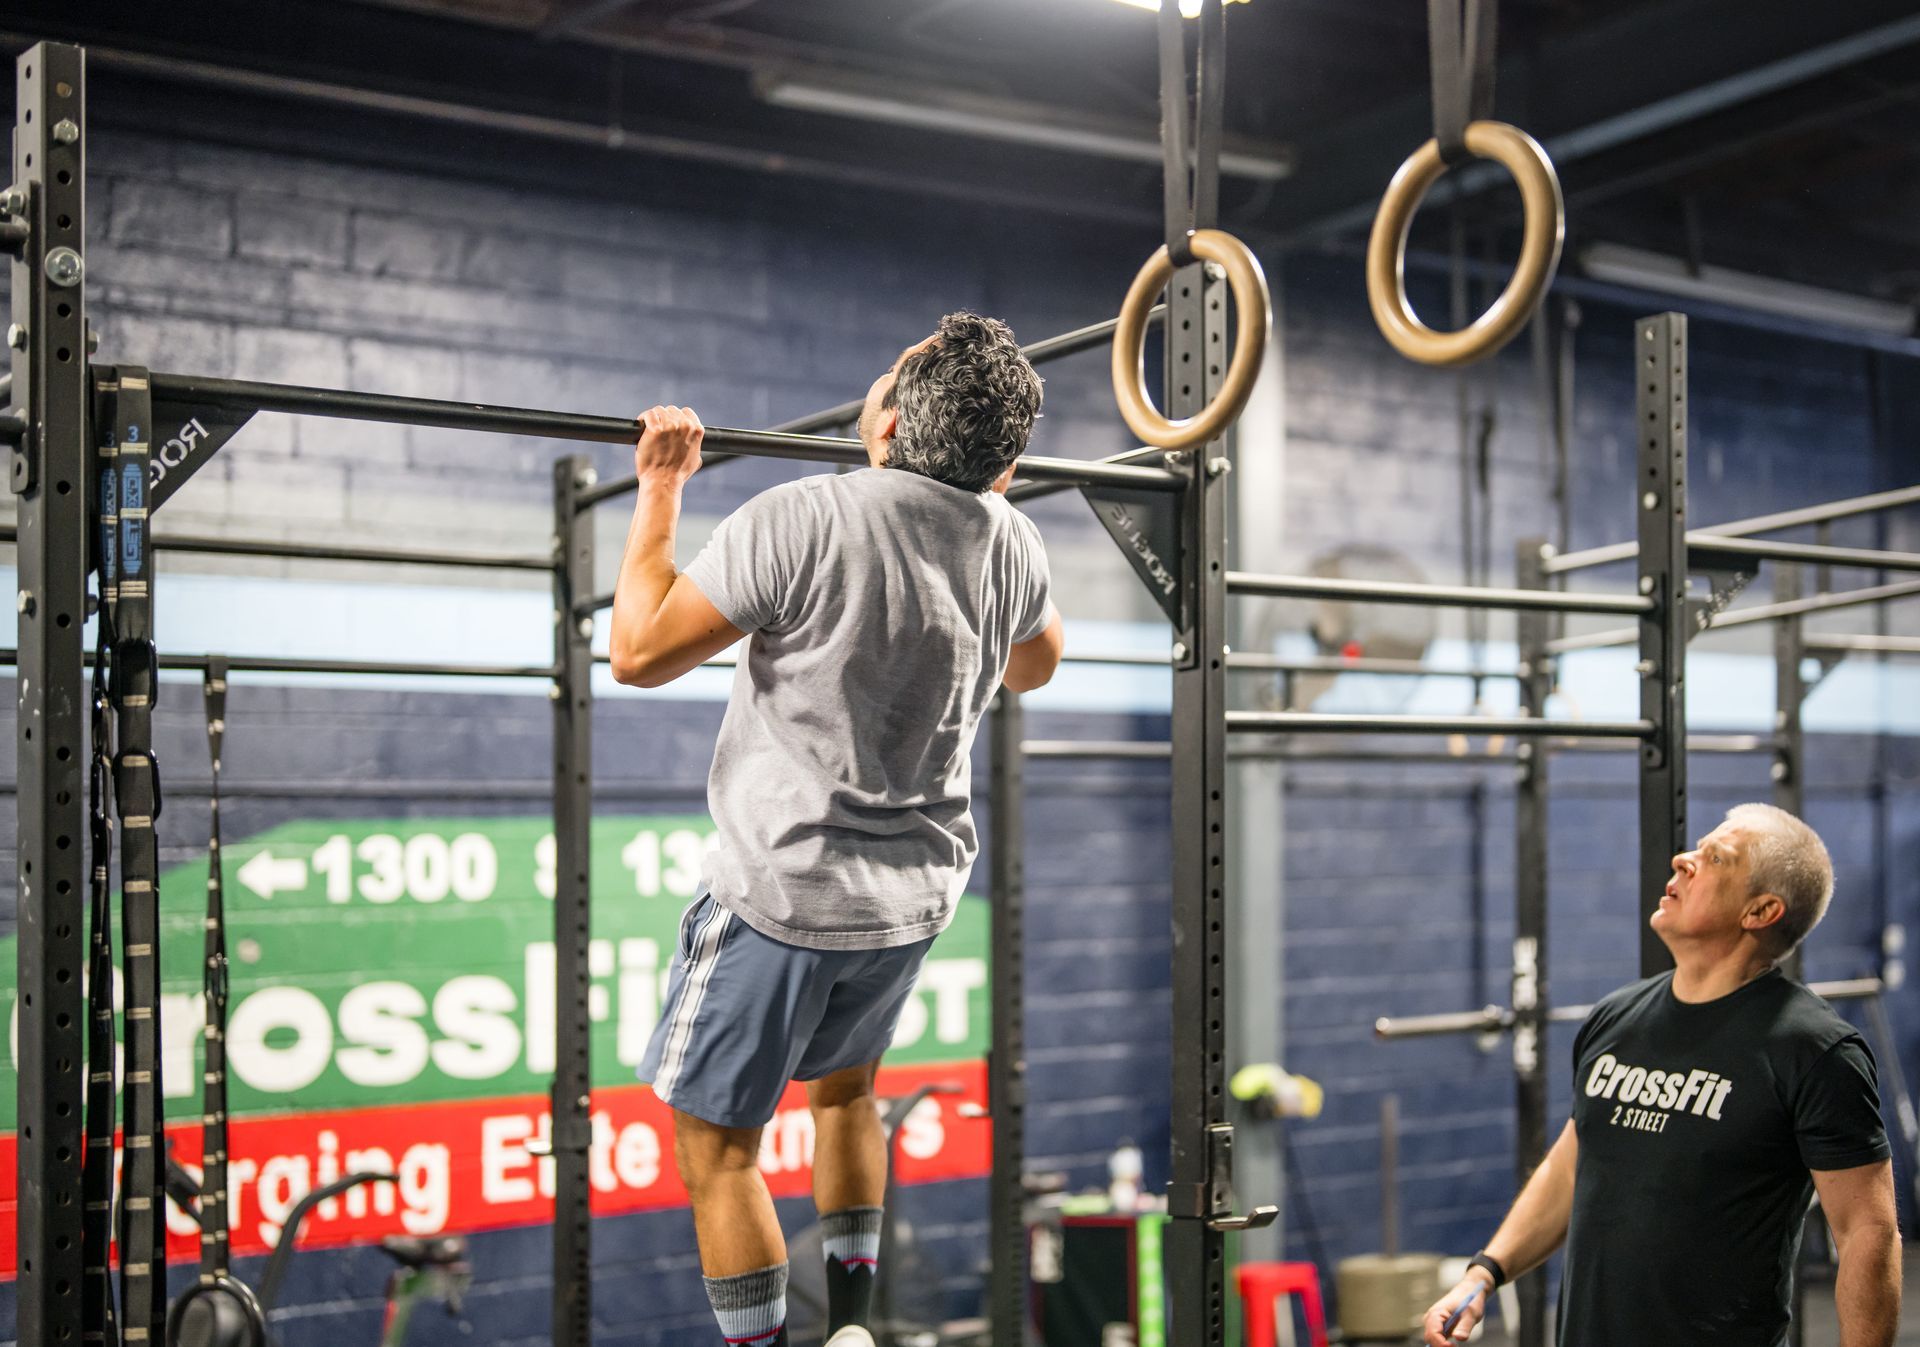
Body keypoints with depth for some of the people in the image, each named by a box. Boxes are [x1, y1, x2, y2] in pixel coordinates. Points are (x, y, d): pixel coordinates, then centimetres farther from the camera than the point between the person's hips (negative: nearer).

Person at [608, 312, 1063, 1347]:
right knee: (843, 1079, 30)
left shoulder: (802, 521, -22)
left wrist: (660, 490, -5)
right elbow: (1033, 668, 19)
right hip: (916, 896, 7)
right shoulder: (1012, 541, -4)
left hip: (785, 891, -6)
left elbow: (639, 652, -14)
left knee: (714, 1137, 7)